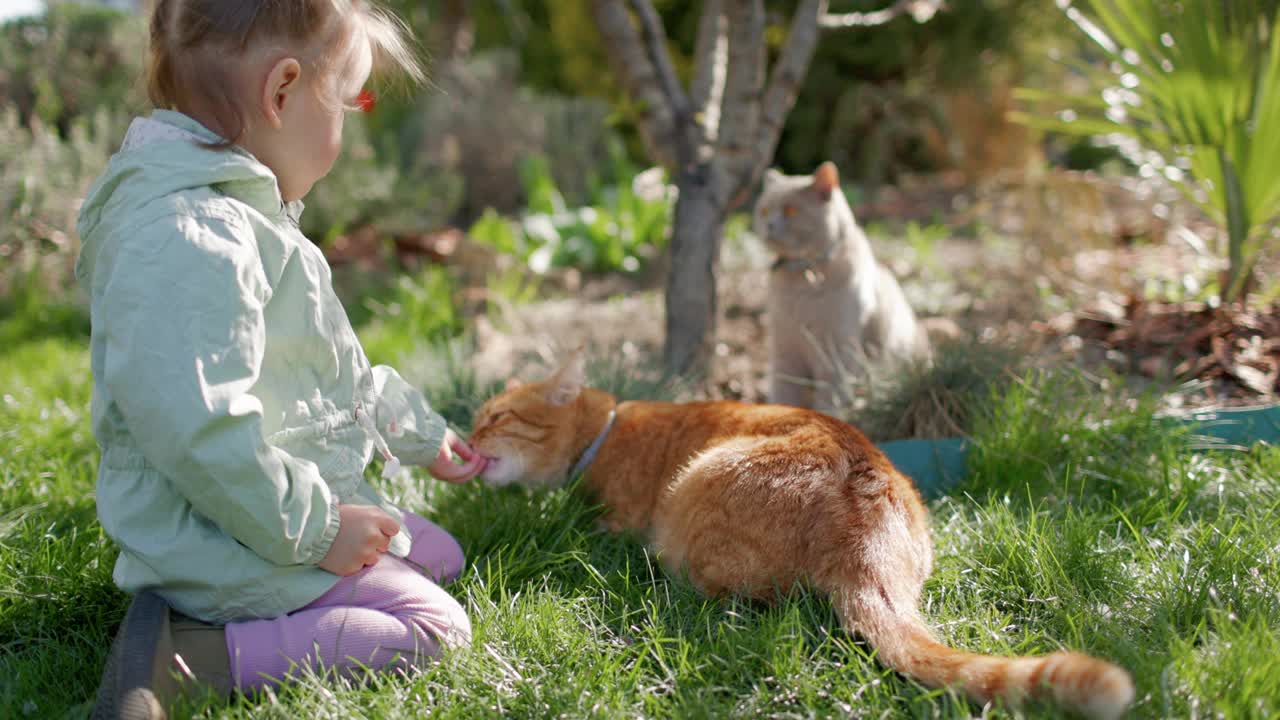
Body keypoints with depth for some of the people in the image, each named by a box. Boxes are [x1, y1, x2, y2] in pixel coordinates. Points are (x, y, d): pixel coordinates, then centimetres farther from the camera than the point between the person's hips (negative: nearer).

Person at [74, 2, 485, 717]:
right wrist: (312, 528, -24)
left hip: (306, 501, 11)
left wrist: (420, 433, 33)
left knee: (441, 556, 22)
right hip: (224, 543, -11)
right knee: (436, 627, -13)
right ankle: (182, 658, -19)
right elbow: (198, 430, -34)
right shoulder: (189, 241, -26)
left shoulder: (245, 217, 13)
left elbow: (337, 369, 26)